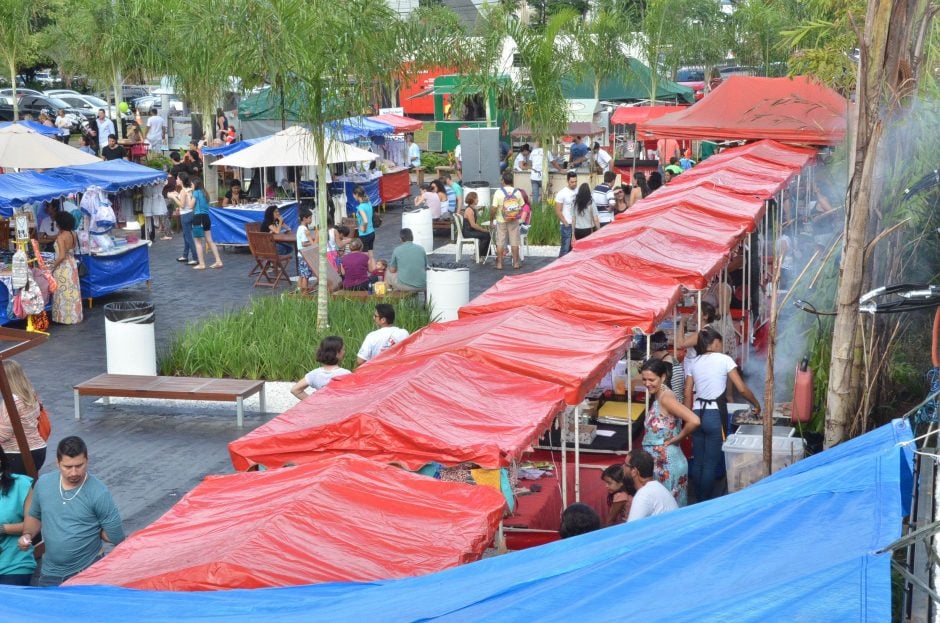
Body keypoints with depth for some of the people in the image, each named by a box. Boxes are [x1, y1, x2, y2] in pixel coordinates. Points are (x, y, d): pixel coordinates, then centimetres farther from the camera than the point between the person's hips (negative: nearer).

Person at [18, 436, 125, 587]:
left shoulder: (99, 493, -20)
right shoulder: (43, 483, -4)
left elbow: (117, 537, -15)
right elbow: (34, 516, 14)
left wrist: (90, 531, -5)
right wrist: (27, 535, -5)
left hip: (87, 573, -4)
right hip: (50, 573, 5)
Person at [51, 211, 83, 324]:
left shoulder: (61, 237, -20)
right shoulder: (73, 234, 2)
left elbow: (62, 256, -23)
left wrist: (53, 266, -12)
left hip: (63, 267, -8)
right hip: (72, 264, 8)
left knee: (63, 292, 1)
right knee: (72, 291, 14)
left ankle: (64, 317, 6)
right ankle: (74, 315, 21)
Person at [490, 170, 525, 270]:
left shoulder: (498, 193, -13)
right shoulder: (517, 192, -5)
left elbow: (494, 209, -15)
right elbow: (521, 207, -1)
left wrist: (491, 218, -1)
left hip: (501, 221, -2)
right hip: (514, 221, 2)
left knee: (500, 242, 6)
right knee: (514, 241, 9)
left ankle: (499, 263, 7)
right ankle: (516, 262, 13)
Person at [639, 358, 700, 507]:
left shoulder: (665, 397, -20)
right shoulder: (656, 396, 7)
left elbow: (694, 421, -29)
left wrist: (676, 439, -17)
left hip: (667, 463, -9)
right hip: (657, 461, 9)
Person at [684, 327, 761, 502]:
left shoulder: (694, 363, 10)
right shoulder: (724, 359, -3)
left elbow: (687, 395, 10)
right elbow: (742, 389, -6)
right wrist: (756, 404, 9)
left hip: (697, 414, 5)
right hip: (715, 415, -5)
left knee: (698, 462, 12)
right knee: (711, 463, 0)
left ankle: (699, 501, 21)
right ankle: (706, 503, 3)